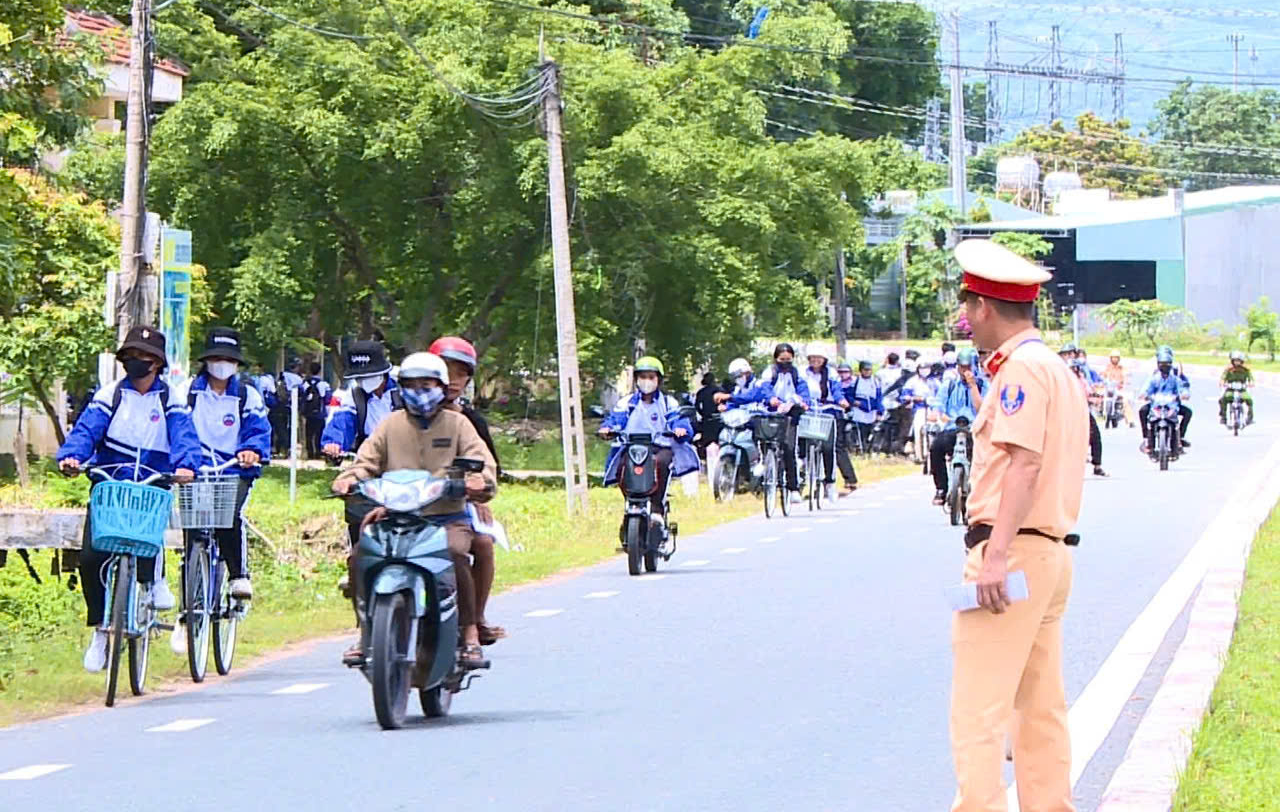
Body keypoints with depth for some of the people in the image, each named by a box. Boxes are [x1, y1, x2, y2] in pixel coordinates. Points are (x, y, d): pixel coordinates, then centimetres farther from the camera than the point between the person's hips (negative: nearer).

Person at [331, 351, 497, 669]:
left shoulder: (457, 424, 10)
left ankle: (470, 636, -25)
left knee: (455, 555, -35)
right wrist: (350, 479, -13)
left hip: (448, 518, -2)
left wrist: (480, 481, -23)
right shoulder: (391, 425, 14)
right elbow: (367, 461, 9)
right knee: (358, 558, -22)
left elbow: (481, 462, 1)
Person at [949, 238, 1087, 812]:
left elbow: (1025, 462, -22)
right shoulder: (1060, 370, 19)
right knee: (1041, 708, 12)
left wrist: (997, 555, -27)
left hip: (1014, 551, -10)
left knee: (978, 708, -12)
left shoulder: (1021, 368, -11)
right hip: (1053, 552, 10)